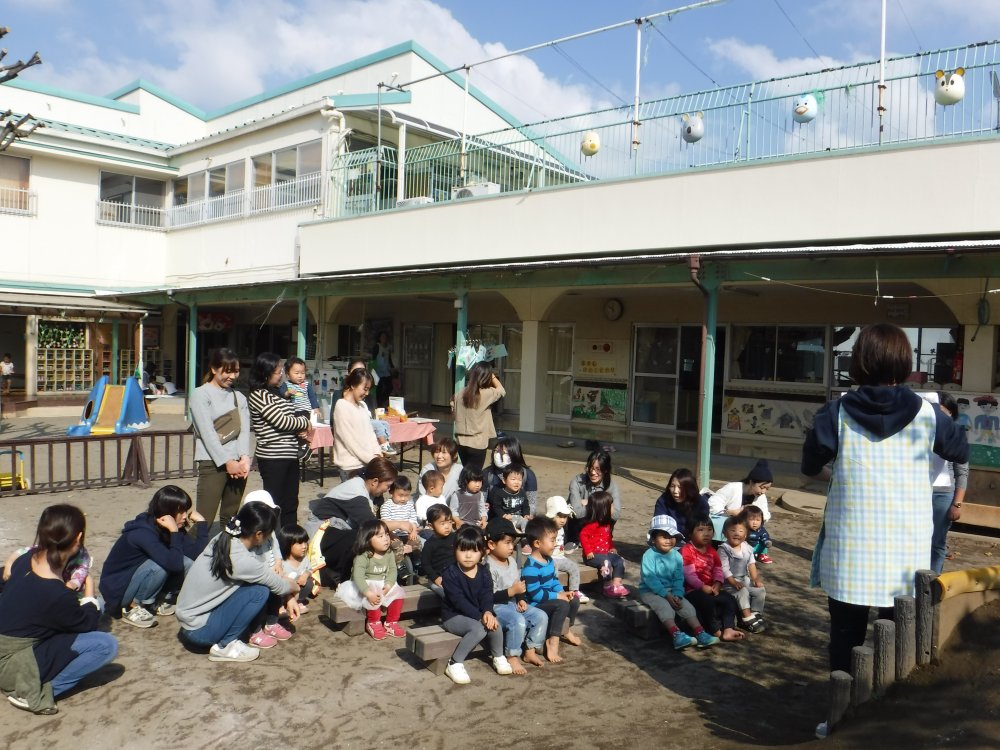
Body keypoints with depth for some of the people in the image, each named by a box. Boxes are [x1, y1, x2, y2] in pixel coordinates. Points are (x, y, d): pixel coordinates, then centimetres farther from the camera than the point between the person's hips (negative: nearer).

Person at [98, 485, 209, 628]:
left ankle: (158, 601, 3)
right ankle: (132, 608, -11)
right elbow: (174, 564, -39)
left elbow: (197, 553, -16)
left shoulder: (166, 529, -6)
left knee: (188, 563, -14)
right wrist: (174, 532, -36)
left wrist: (201, 522, -19)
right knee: (160, 566, -33)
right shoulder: (143, 533, -29)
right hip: (116, 589, -7)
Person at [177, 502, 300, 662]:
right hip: (198, 629, -8)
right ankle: (224, 647, -6)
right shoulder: (240, 560, -30)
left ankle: (256, 632, 10)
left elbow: (269, 572, 6)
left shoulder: (226, 539, -5)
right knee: (260, 591, -20)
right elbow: (278, 585, -14)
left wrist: (289, 598, 6)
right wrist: (295, 587, 7)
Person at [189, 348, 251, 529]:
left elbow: (244, 430, 6)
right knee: (204, 521, -9)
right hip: (212, 464, -5)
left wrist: (244, 458, -12)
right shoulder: (201, 394, -1)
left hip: (237, 465, 5)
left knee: (230, 520, 10)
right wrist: (227, 462, -14)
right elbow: (207, 433, -8)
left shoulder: (239, 397, 16)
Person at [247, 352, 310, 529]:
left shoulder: (276, 393, 16)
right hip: (272, 458, -9)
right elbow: (281, 421, -17)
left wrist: (300, 431, 3)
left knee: (290, 505, 14)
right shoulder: (258, 395, -12)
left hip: (290, 455, 9)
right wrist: (305, 422, -2)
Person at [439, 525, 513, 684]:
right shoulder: (450, 574, -16)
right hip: (453, 616, -5)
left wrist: (488, 612, -30)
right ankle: (455, 664, -18)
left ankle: (498, 657, 7)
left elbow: (486, 596, -7)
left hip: (478, 614, 5)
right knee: (479, 629, -31)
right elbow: (459, 601, -22)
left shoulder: (484, 572, 2)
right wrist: (480, 616, -29)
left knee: (495, 625, -22)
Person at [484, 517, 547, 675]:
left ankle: (530, 650, 8)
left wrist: (521, 599, 1)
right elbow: (488, 597, -22)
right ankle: (512, 657, -14)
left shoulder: (511, 561, 9)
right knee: (518, 621, -32)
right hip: (496, 607, -8)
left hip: (513, 603, 9)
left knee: (541, 616, -4)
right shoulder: (489, 567, -18)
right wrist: (512, 591, -24)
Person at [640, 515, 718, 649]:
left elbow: (679, 578, -1)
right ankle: (677, 635, -41)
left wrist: (677, 595, -18)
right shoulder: (649, 555, -15)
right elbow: (650, 579, -21)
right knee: (665, 607, -30)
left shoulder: (676, 556, 1)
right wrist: (666, 595, -25)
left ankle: (700, 634, -16)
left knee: (687, 606, -13)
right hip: (650, 592, -6)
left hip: (671, 591, 6)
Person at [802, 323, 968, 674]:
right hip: (906, 553, 1)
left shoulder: (837, 412, -8)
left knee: (846, 635, 12)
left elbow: (811, 466, 4)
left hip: (850, 552, -1)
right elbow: (962, 452, 14)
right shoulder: (926, 414, -4)